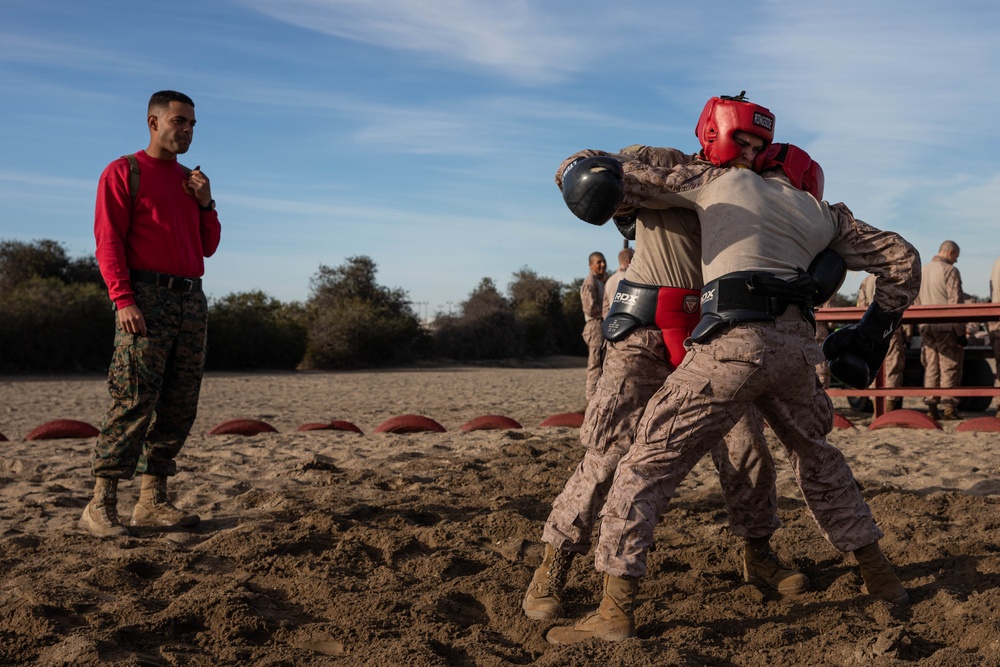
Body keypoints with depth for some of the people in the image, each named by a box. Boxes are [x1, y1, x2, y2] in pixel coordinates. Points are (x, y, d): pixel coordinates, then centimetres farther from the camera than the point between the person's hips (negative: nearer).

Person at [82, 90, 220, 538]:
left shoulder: (191, 180, 22)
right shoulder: (123, 173, 3)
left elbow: (208, 247, 23)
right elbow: (108, 241, -6)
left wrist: (205, 203, 6)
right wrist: (123, 299, -17)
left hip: (191, 299, 7)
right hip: (147, 297, -7)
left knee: (179, 406, 3)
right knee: (134, 401, -13)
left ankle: (152, 500, 9)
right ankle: (101, 504, -9)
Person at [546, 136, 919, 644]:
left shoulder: (721, 179, 20)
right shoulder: (823, 215, 27)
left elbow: (618, 180, 17)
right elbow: (902, 259, 27)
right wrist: (876, 327, 33)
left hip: (734, 341, -4)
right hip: (797, 345, 5)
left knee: (649, 462, 0)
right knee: (817, 457, 29)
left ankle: (616, 610, -7)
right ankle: (879, 577, 38)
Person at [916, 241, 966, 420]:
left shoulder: (922, 271, 14)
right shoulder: (950, 271, -8)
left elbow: (916, 301, 16)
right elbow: (955, 302, -13)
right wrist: (961, 332, -11)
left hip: (926, 327, 6)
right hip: (946, 327, -6)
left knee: (930, 367, 9)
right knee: (949, 367, -1)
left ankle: (931, 407, 8)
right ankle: (948, 407, -4)